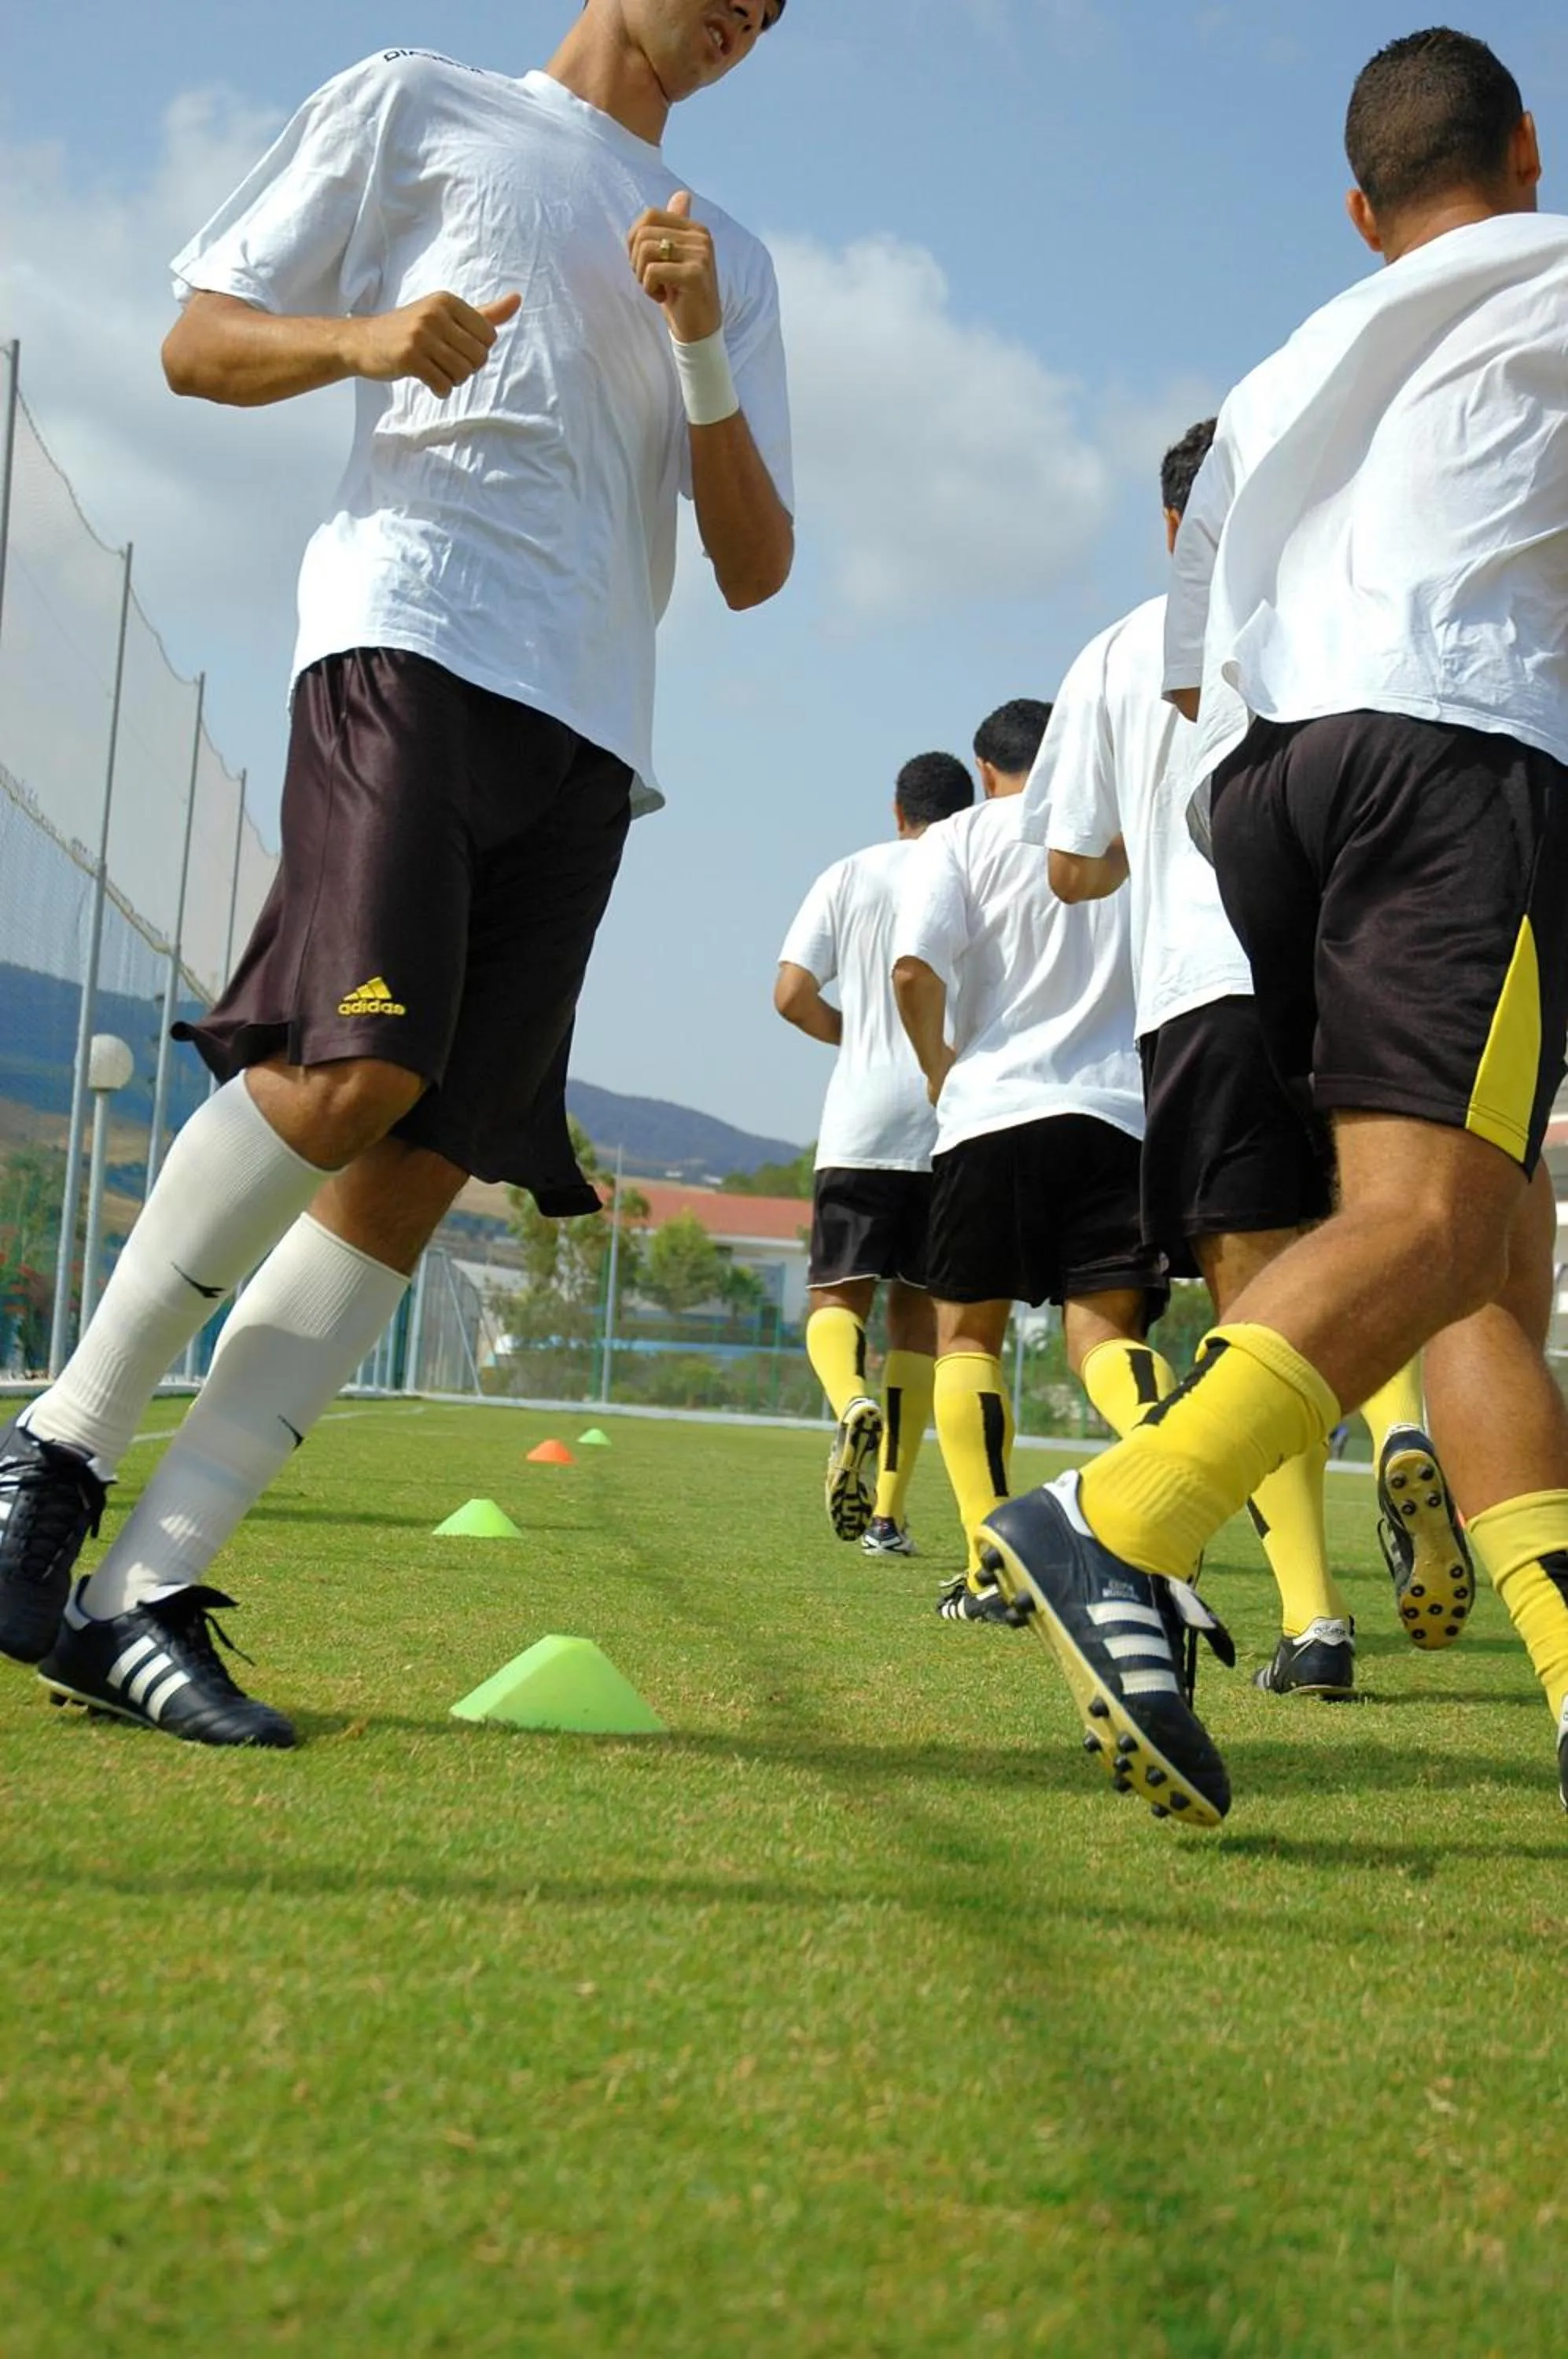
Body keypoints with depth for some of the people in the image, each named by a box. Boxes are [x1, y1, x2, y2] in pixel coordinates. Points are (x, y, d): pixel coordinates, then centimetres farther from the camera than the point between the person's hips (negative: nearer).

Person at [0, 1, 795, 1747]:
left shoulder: (735, 266, 28)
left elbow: (754, 570, 20)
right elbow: (197, 344, 13)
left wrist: (701, 350, 4)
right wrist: (365, 337, -7)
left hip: (591, 729, 5)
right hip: (411, 636, -4)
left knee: (425, 1160, -9)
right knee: (357, 1064, -26)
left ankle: (140, 1599, -8)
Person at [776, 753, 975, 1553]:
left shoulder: (851, 874, 8)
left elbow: (792, 996, 2)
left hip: (862, 1127, -1)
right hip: (959, 1128, 1)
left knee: (837, 1298, 4)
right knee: (918, 1311, 10)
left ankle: (854, 1405, -31)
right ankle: (888, 1512, 8)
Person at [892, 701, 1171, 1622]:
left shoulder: (964, 836, 6)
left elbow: (916, 969, -9)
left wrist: (942, 1070, 5)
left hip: (995, 1106, -2)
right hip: (1124, 1111, 2)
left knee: (969, 1330, 9)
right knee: (1106, 1329, -2)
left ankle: (993, 1564, -1)